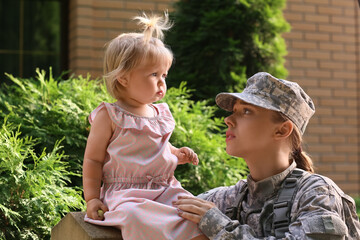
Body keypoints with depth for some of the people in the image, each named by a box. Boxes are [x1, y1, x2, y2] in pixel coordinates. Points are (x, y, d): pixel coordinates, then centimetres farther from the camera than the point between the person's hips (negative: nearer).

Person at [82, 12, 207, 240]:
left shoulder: (161, 114, 14)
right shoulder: (109, 116, -4)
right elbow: (93, 160, -1)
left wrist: (178, 154, 10)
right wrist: (92, 198, -8)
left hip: (165, 190, 6)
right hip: (125, 194, -5)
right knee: (134, 215, -39)